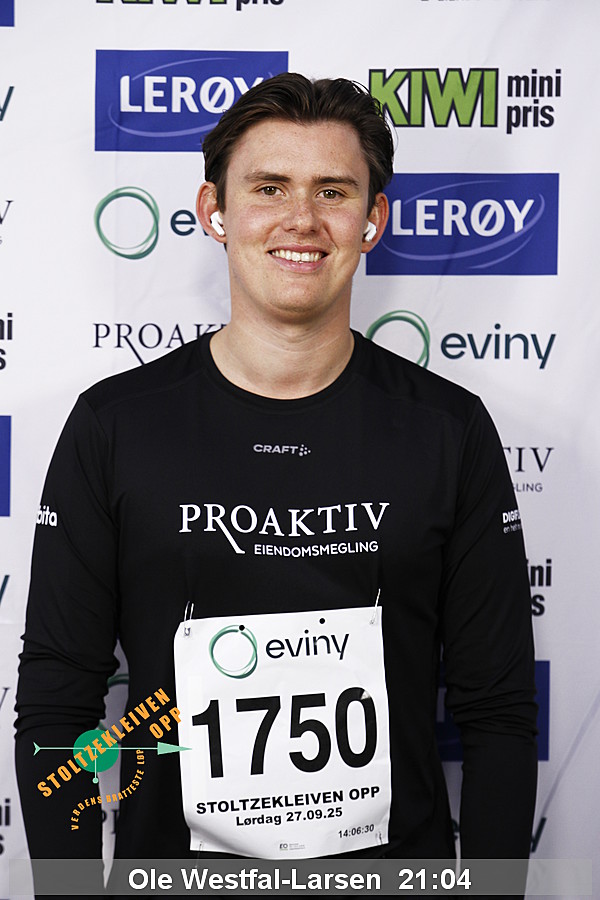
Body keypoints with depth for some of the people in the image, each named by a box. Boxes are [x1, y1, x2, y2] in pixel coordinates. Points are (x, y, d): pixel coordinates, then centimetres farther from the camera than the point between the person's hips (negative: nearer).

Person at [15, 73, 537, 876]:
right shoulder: (114, 426, -6)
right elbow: (56, 703, -3)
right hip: (171, 857, 0)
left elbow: (496, 711, -2)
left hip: (396, 861, 1)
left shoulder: (450, 430, -4)